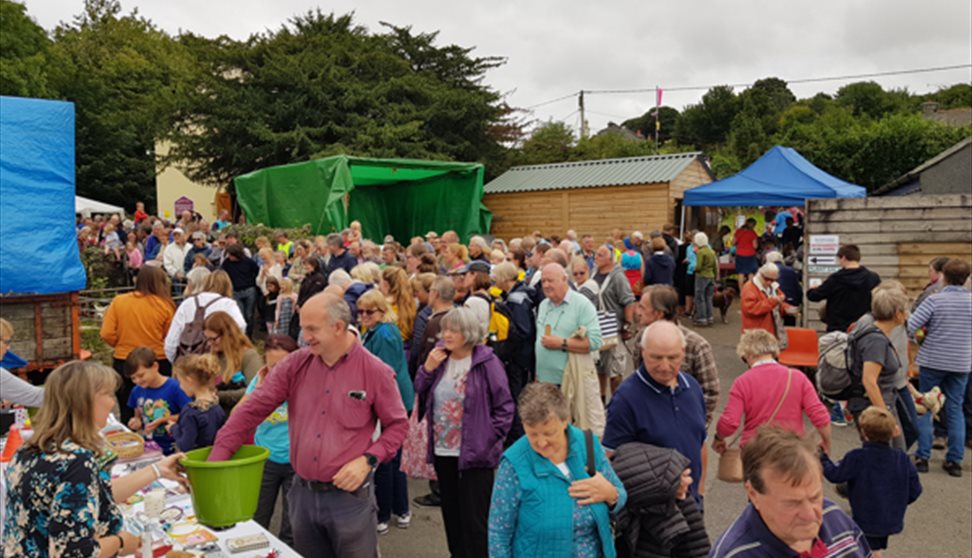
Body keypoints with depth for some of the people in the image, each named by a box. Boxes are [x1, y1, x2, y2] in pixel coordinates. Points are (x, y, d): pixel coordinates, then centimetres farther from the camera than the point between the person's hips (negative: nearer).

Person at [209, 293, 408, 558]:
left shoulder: (376, 372, -11)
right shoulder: (295, 365, -1)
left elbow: (397, 425, -1)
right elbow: (253, 409, -1)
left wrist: (367, 460, -15)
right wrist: (217, 458, -7)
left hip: (349, 496, -4)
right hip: (302, 494, 4)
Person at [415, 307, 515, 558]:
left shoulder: (486, 362, -13)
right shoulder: (440, 357, 6)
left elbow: (504, 406, -10)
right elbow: (420, 391, 10)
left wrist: (489, 438, -13)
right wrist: (428, 368, -6)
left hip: (474, 454, -6)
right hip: (443, 451, 6)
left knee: (474, 519, 1)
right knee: (451, 513, 19)